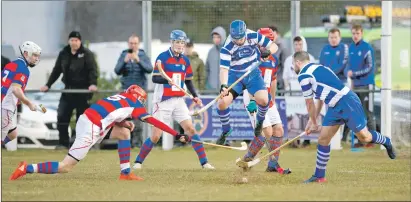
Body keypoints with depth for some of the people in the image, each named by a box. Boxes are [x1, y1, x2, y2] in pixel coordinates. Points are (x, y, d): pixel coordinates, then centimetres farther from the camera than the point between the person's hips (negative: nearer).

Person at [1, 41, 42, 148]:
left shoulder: (11, 64, 16)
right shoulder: (23, 69, -11)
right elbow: (16, 89, -22)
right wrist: (29, 103, -16)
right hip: (6, 108, -9)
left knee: (13, 134, 21)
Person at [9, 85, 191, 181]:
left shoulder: (120, 97, 21)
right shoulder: (133, 105, 1)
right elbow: (154, 122, -3)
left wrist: (124, 123, 11)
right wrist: (177, 135, -2)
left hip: (85, 119, 9)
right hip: (90, 130, -9)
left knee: (124, 133, 18)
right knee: (66, 166, -5)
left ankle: (125, 173, 16)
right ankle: (28, 168, -8)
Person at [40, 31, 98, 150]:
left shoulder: (86, 54, -6)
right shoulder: (63, 54, 9)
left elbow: (92, 70, -15)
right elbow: (56, 70, 13)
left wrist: (93, 84, -31)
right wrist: (48, 85, 7)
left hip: (83, 91, -5)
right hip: (68, 89, 5)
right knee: (62, 117, -2)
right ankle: (63, 143, 5)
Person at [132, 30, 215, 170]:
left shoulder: (185, 60, 8)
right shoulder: (163, 57, -9)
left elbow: (188, 80, 17)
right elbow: (155, 78, -16)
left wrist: (194, 96, 3)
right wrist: (167, 80, -35)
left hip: (179, 100, 5)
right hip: (163, 101, -5)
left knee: (191, 130, -2)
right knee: (156, 136, -5)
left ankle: (204, 162, 3)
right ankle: (138, 161, 10)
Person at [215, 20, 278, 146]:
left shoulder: (253, 36, -15)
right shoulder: (227, 47, -20)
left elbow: (273, 46, -5)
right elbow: (224, 68, -26)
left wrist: (268, 51, -29)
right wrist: (223, 85, -43)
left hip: (253, 74, 0)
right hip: (235, 76, 0)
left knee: (263, 100, -24)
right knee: (223, 102, -18)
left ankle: (260, 121, 9)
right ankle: (226, 131, 8)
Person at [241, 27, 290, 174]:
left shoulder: (273, 59, 10)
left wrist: (273, 100, 21)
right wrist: (251, 101, -23)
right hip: (254, 98, -8)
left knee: (279, 130, 4)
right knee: (268, 132, -14)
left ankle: (273, 164, 12)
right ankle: (248, 158, 1)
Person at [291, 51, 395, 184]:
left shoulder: (303, 76, -9)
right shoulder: (316, 68, 19)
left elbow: (309, 104, 0)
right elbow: (320, 99, 26)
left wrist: (314, 123, 14)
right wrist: (312, 120, 29)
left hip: (347, 103, -10)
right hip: (335, 107, 10)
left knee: (364, 137, -7)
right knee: (323, 139, 6)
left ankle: (386, 142, 21)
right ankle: (319, 176, 10)